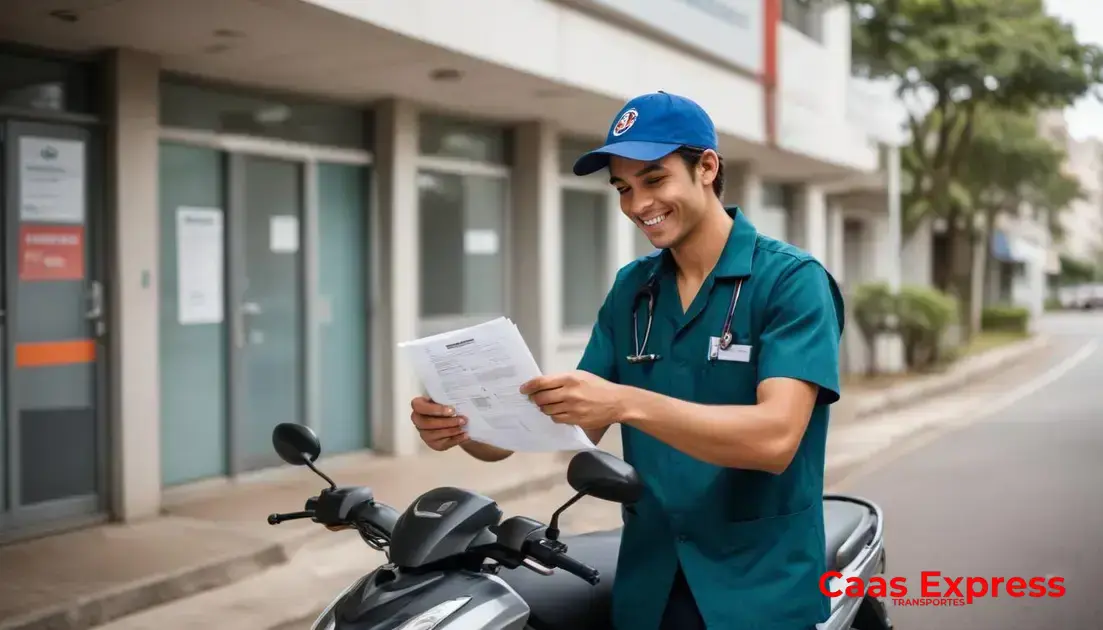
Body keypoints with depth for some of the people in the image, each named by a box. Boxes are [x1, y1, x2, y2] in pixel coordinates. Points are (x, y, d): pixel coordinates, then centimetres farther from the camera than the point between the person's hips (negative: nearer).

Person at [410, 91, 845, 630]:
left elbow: (774, 437, -23)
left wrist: (626, 402, -35)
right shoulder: (630, 289, 7)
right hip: (648, 583, 5)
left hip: (762, 585, -5)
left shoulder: (792, 280, -11)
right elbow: (579, 428, 4)